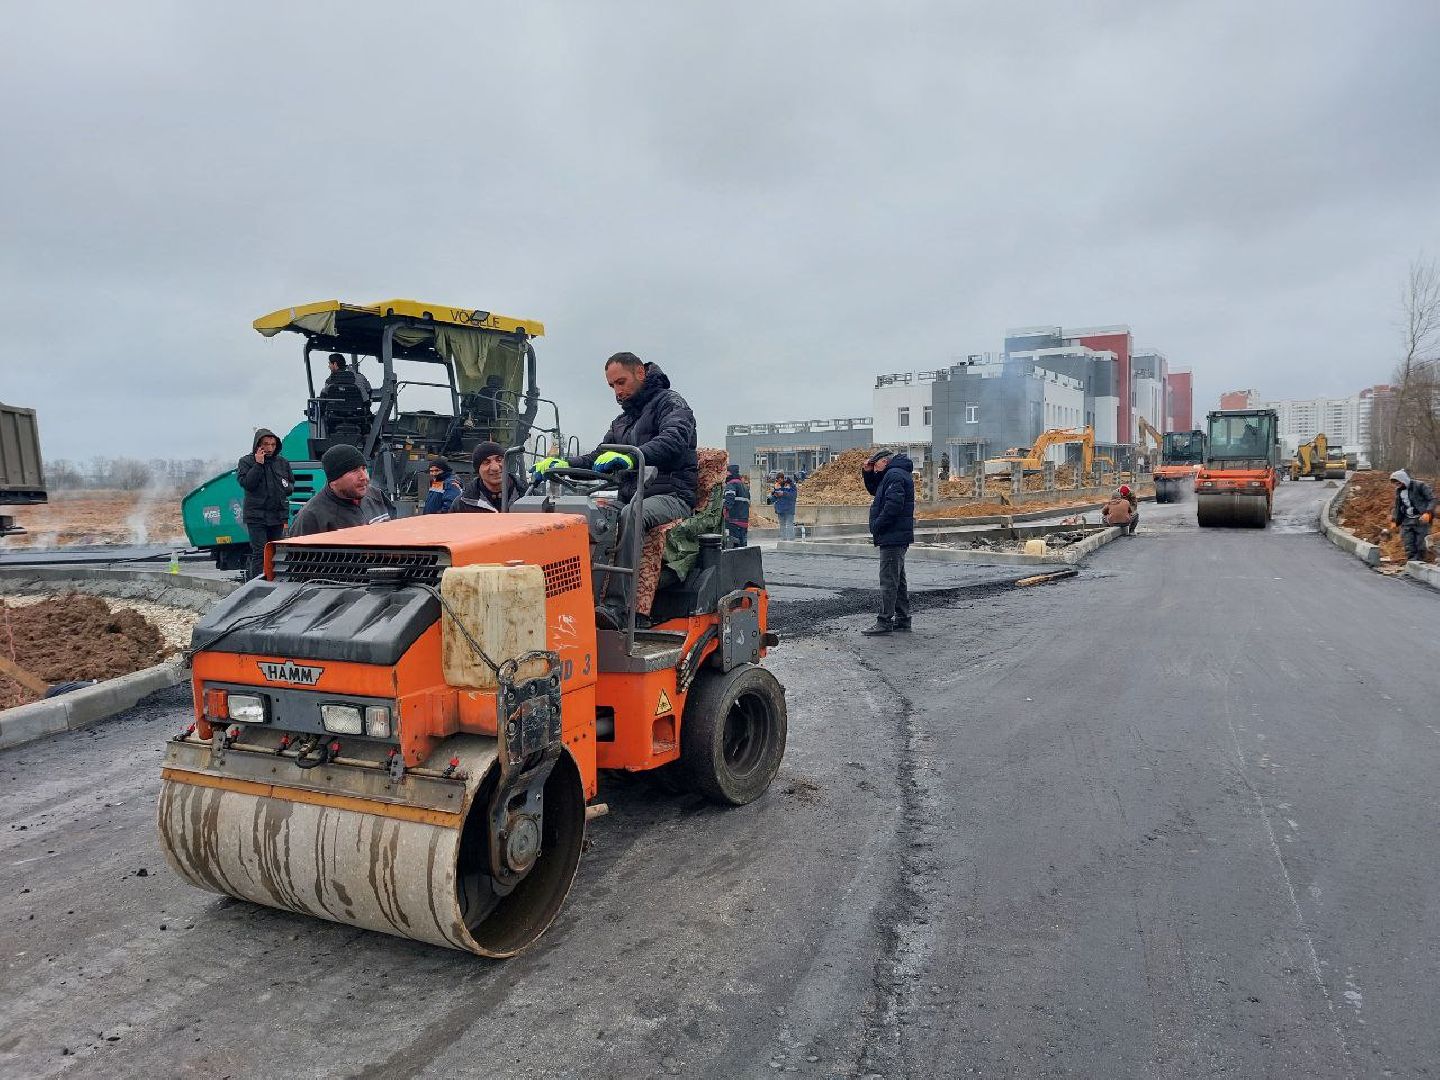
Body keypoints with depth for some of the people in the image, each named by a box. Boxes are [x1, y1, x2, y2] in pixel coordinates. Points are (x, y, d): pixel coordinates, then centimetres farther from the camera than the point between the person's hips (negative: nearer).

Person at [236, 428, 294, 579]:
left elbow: (292, 484, 23)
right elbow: (245, 483, -14)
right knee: (260, 552, -9)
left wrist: (287, 487, 0)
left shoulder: (282, 462, 12)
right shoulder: (246, 462, 1)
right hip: (256, 515, -5)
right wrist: (258, 464, -16)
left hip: (278, 514, 5)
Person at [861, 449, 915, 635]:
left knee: (888, 579, -9)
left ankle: (884, 621, -8)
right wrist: (868, 473, 14)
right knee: (898, 579, 15)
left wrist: (876, 528, -18)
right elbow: (874, 489, 31)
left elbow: (893, 505, -25)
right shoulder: (896, 474, 19)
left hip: (892, 537, -11)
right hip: (898, 537, 11)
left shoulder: (894, 475, -15)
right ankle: (903, 618, 22)